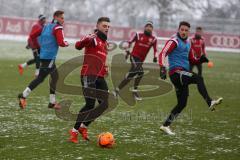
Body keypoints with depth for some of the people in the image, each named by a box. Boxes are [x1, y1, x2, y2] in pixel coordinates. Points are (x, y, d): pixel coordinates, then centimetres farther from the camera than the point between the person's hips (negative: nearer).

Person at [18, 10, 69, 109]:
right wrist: (66, 44, 1)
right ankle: (23, 96, -4)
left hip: (43, 56, 9)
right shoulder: (58, 28, -9)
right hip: (49, 57, -9)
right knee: (40, 78, -4)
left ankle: (52, 102, 15)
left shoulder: (46, 27, 14)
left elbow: (32, 36, 14)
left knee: (55, 77, 14)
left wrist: (41, 46, 22)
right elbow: (61, 43, -21)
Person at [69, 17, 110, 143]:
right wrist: (86, 40, -44)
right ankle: (74, 131, -1)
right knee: (90, 104, -13)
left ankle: (83, 127, 16)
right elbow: (78, 46, -25)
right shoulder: (93, 38, -5)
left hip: (100, 77, 9)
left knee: (104, 105, 2)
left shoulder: (104, 42, 22)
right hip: (89, 75, -9)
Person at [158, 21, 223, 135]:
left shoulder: (187, 43, 21)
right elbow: (163, 54, -19)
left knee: (182, 103, 7)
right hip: (176, 71, -9)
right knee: (198, 78, -30)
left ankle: (166, 125, 14)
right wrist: (162, 68, -35)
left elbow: (191, 60, 27)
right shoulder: (174, 41, -5)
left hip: (183, 73, 9)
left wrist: (200, 60, 5)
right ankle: (210, 103, -41)